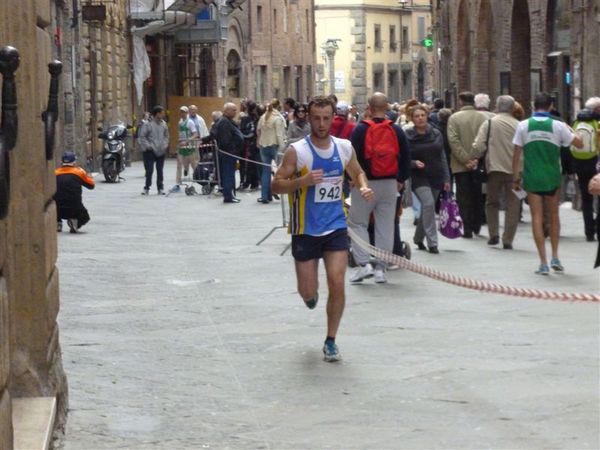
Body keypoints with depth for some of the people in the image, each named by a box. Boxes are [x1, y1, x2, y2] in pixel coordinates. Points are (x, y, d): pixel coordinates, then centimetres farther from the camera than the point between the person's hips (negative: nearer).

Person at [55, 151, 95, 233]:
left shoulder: (55, 173, 2)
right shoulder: (79, 172, -1)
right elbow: (91, 185, 12)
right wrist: (84, 174, 27)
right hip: (75, 210, -2)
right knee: (85, 217, 27)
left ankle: (57, 223, 12)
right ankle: (74, 222, -7)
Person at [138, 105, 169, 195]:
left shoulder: (163, 123, 7)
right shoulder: (148, 124, -10)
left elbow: (166, 135, 19)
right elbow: (142, 136, -8)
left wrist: (165, 144, 6)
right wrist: (147, 146, -13)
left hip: (161, 151, 5)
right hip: (150, 151, -5)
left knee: (160, 170, 9)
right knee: (149, 170, -6)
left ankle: (160, 188, 16)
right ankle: (146, 188, 4)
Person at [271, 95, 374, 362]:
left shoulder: (344, 148, 0)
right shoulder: (297, 152, -12)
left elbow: (357, 173, 19)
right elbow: (276, 185, -10)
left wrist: (363, 187, -3)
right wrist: (302, 181, -27)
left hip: (336, 227, 2)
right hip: (305, 230, -2)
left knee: (337, 284, -9)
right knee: (308, 292, 4)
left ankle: (331, 341, 7)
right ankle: (311, 293, 44)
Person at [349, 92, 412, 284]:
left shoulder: (361, 130, -9)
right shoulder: (396, 130, 1)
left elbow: (354, 156, -10)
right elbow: (406, 156, 6)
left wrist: (352, 178, 4)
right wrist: (401, 179, 17)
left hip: (364, 183, -3)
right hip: (389, 184, 3)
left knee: (358, 223, 8)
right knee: (385, 225, 8)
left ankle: (363, 263, -6)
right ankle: (381, 268, 8)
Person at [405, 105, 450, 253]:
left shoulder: (436, 134, 5)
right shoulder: (408, 137, -5)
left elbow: (442, 157, 10)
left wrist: (446, 179, 7)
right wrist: (414, 163, -21)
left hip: (435, 177, 4)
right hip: (419, 178, -4)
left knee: (427, 208, 12)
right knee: (428, 204, -22)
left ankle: (418, 238, 33)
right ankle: (432, 242, -20)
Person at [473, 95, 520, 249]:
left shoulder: (489, 123, -4)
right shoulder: (519, 125, -1)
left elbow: (479, 146, -7)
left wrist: (476, 158, 11)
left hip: (495, 168, 0)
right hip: (515, 170, 0)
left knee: (492, 202, 17)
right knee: (512, 205, 6)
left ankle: (493, 234, 8)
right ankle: (508, 240, 3)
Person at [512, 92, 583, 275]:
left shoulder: (523, 126, -4)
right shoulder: (557, 126, -5)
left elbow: (516, 155, -2)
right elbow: (579, 144, 1)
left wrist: (515, 178, 6)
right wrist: (570, 130, 18)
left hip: (532, 177, 0)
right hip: (552, 177, 0)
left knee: (537, 218, 2)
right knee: (554, 216, 18)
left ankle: (543, 263, -1)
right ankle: (555, 258, 16)